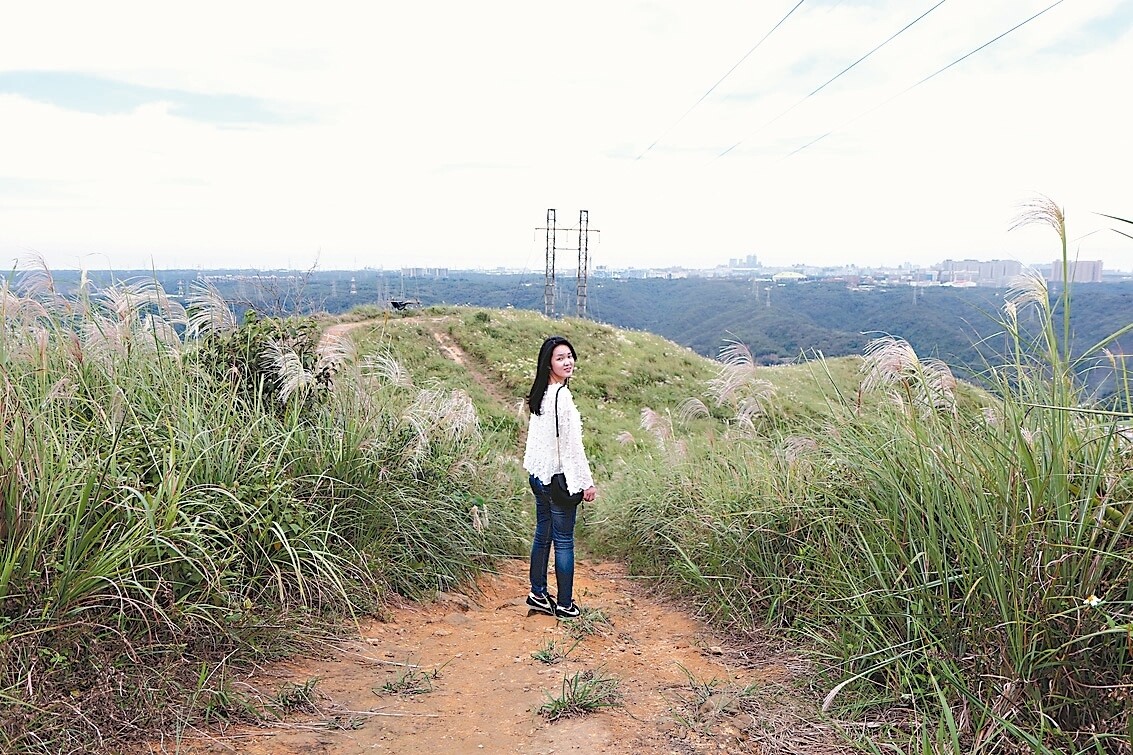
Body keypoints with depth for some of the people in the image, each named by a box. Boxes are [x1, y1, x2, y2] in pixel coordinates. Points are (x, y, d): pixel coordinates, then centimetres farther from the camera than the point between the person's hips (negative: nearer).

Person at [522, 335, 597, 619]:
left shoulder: (540, 395, 6)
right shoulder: (562, 396, -21)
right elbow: (572, 444, -19)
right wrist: (587, 482, -11)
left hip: (539, 476, 8)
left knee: (542, 535, 17)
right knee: (564, 541, 2)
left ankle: (538, 594, 28)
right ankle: (565, 604, 12)